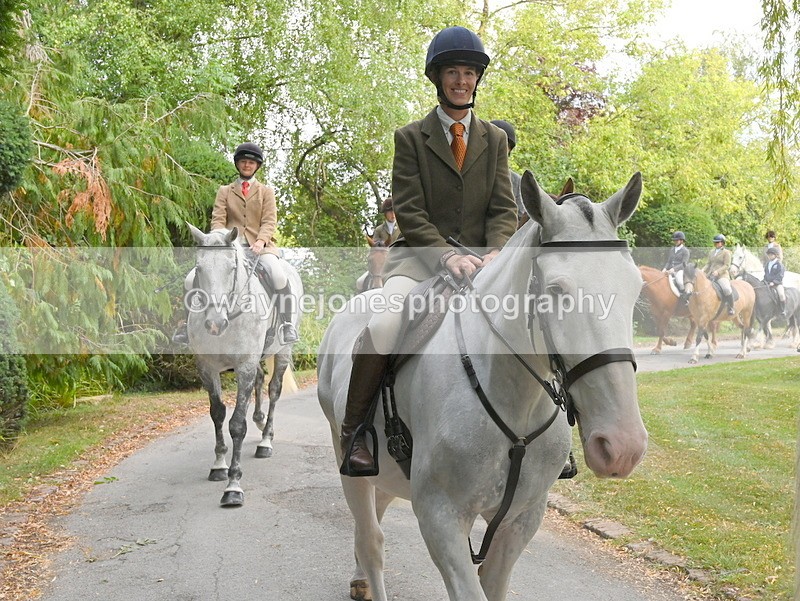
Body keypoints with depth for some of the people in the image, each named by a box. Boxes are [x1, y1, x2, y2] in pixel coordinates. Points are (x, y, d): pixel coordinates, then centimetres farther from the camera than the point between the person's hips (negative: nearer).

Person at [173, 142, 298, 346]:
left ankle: (286, 324, -24)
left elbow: (270, 221, 3)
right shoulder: (225, 191, 19)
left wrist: (260, 241, -18)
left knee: (279, 277, -34)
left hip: (259, 246, -2)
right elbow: (217, 219, 6)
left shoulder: (266, 191, 16)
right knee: (192, 280, -16)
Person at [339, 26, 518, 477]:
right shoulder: (411, 138, 5)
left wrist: (494, 254, -16)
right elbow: (409, 211, -5)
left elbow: (504, 208, 6)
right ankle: (354, 431, -14)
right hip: (420, 258, -3)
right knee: (383, 325, -33)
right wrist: (447, 255, -22)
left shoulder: (495, 139, 15)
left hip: (479, 262, 3)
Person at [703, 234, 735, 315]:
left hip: (722, 275, -7)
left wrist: (718, 271, -22)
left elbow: (727, 265, -8)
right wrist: (703, 270, 1)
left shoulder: (726, 252, 0)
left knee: (726, 289, -32)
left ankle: (731, 308, -23)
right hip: (711, 275, 7)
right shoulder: (711, 253, 20)